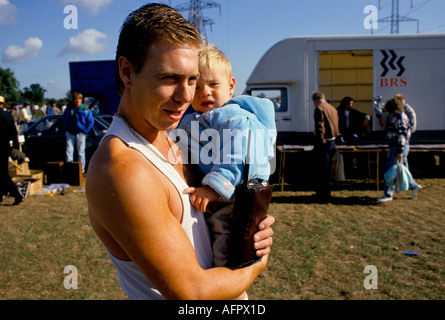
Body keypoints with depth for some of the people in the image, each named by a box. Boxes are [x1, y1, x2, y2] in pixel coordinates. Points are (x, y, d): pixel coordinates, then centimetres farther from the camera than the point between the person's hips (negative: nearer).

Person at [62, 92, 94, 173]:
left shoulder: (86, 110, -2)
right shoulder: (69, 109, 7)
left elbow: (91, 121, 0)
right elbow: (64, 118, 22)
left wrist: (85, 131, -7)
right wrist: (66, 129, 12)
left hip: (80, 133, -3)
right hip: (70, 133, 3)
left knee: (81, 152, 2)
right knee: (69, 152, 2)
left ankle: (81, 170, 9)